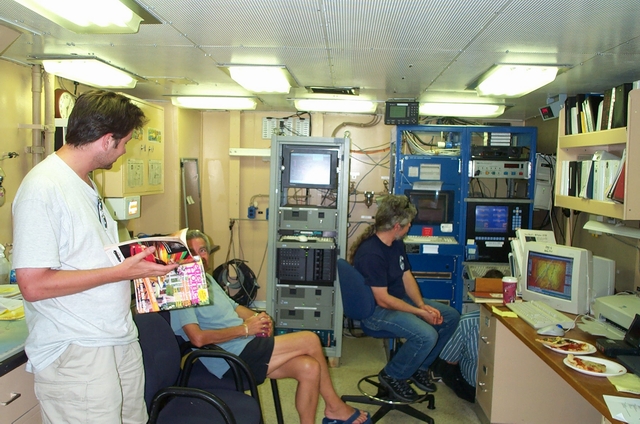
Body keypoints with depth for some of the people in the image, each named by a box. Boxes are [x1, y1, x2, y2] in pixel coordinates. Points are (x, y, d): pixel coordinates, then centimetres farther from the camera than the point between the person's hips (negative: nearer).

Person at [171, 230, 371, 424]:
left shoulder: (207, 278, 18)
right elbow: (198, 338, -24)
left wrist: (257, 318, 3)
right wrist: (245, 328, -17)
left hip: (248, 345, 9)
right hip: (233, 358, -9)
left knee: (309, 368, -10)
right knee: (310, 340, -11)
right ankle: (335, 408, 8)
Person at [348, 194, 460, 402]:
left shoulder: (396, 244, 5)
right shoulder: (371, 254, -26)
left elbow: (407, 278, 8)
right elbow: (383, 300, -25)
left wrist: (423, 305, -8)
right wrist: (420, 312, -20)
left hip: (400, 299, 10)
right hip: (376, 310, -10)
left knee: (451, 316, 4)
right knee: (426, 335, -29)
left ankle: (420, 367, 17)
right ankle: (392, 376, -3)